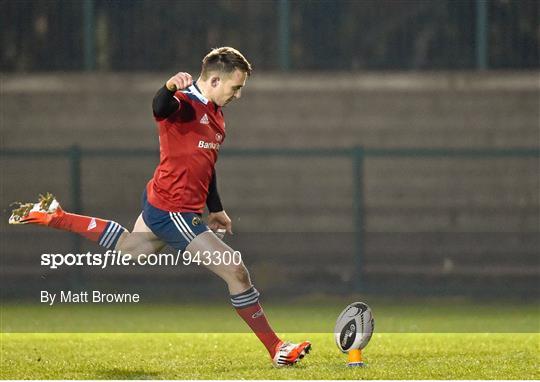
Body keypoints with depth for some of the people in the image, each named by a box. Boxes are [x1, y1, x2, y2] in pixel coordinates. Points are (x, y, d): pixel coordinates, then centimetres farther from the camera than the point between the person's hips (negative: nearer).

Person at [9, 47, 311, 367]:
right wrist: (171, 87, -66)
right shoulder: (186, 104, -20)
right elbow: (161, 108, -44)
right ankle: (276, 350, 0)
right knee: (236, 272, -9)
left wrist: (215, 209, 28)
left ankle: (54, 217, 39)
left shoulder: (214, 112, 10)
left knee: (128, 248, 33)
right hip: (174, 212, -10)